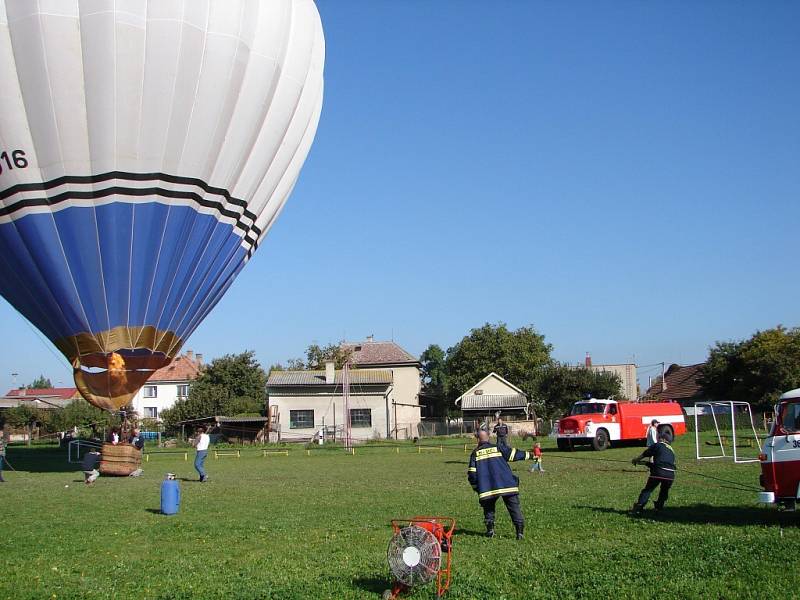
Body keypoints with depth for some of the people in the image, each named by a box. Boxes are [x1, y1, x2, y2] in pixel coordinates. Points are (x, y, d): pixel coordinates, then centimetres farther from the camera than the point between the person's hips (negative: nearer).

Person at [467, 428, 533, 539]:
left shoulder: (475, 453, 8)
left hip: (487, 488, 0)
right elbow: (513, 454, 13)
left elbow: (472, 473, 4)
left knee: (488, 507, 20)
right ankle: (520, 529, -6)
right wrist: (527, 455, 27)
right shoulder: (498, 448, 9)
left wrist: (476, 487, 16)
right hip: (507, 484, 0)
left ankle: (490, 529, 10)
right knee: (514, 506, 3)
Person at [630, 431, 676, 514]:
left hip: (658, 473, -5)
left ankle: (638, 508, -8)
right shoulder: (671, 450, 29)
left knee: (647, 490, 2)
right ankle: (659, 507, 29)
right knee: (664, 492, 29)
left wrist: (636, 460, 28)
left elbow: (644, 454, 12)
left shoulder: (658, 445, 11)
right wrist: (645, 463, 36)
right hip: (670, 475, 5)